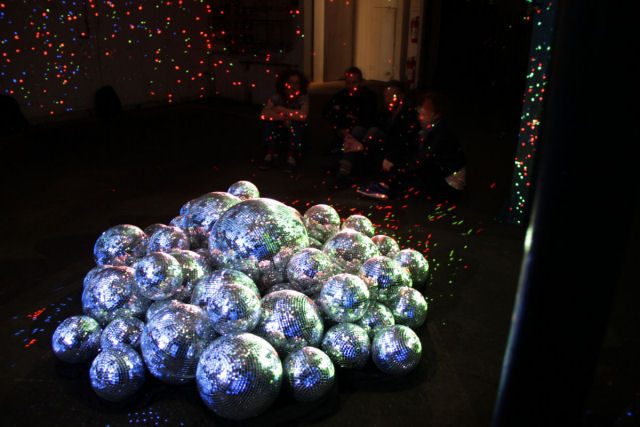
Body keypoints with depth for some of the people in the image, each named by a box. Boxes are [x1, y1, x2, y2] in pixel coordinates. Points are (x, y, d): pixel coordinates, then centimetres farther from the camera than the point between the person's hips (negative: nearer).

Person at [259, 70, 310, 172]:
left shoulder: (303, 97, -13)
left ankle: (291, 157, -24)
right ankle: (270, 155, -18)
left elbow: (303, 115, -34)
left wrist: (281, 110, -25)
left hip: (297, 135, -2)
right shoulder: (277, 97, -8)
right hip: (280, 135, 2)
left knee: (297, 123, -29)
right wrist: (282, 117, -35)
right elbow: (263, 114, -24)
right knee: (270, 121, -20)